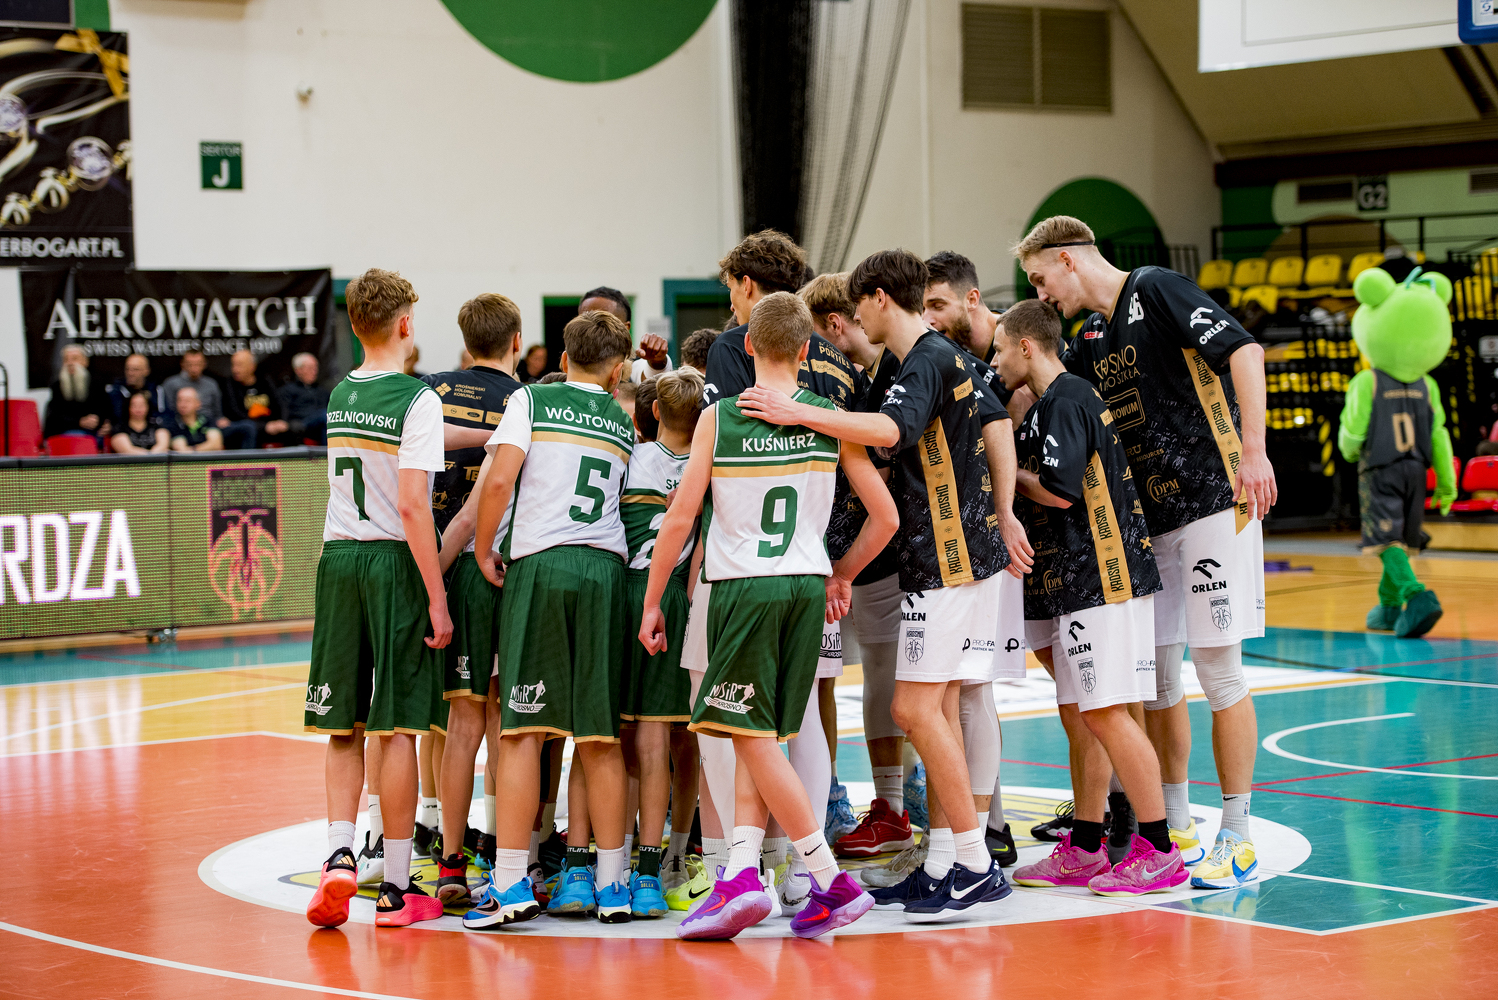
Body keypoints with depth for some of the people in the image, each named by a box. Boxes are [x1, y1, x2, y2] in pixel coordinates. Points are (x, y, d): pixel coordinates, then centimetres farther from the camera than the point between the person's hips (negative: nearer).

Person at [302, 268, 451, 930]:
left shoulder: (339, 396, 10)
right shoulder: (417, 399, -10)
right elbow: (412, 506, -17)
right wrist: (437, 599, -14)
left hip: (338, 558, 6)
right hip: (394, 561, -6)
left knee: (344, 727, 11)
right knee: (397, 727, 0)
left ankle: (339, 854, -4)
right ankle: (396, 888, 5)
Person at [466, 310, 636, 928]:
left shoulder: (532, 400, 5)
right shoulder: (624, 424, 17)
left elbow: (499, 481, -7)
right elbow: (623, 500, 14)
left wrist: (483, 549, 5)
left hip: (540, 563, -3)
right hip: (605, 569, 3)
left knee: (523, 729, -4)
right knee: (600, 734, 8)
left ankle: (511, 884, -7)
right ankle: (611, 883, 11)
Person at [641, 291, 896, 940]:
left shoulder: (718, 418, -4)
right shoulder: (829, 419, 3)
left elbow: (680, 518, -4)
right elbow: (885, 516, 4)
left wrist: (652, 603, 5)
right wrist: (842, 576, 20)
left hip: (743, 587, -4)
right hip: (808, 586, 4)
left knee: (754, 738, -1)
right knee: (761, 737, 12)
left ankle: (835, 884, -5)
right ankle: (740, 874, -1)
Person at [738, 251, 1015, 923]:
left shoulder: (926, 361, -14)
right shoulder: (948, 357, 16)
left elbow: (888, 430, -33)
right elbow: (996, 420, 30)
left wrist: (798, 413, -36)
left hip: (947, 559, -10)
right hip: (963, 551, 10)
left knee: (917, 709, -11)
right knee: (937, 710, 10)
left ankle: (976, 867, -9)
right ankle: (942, 864, 12)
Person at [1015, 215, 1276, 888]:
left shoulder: (1157, 290, -7)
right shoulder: (1092, 344, 17)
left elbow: (1243, 352, -17)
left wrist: (1253, 451, -25)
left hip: (1214, 503, -8)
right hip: (1149, 522, 8)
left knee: (1217, 667, -6)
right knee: (1155, 674, 9)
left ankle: (1237, 837, 1)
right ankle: (1174, 826, 20)